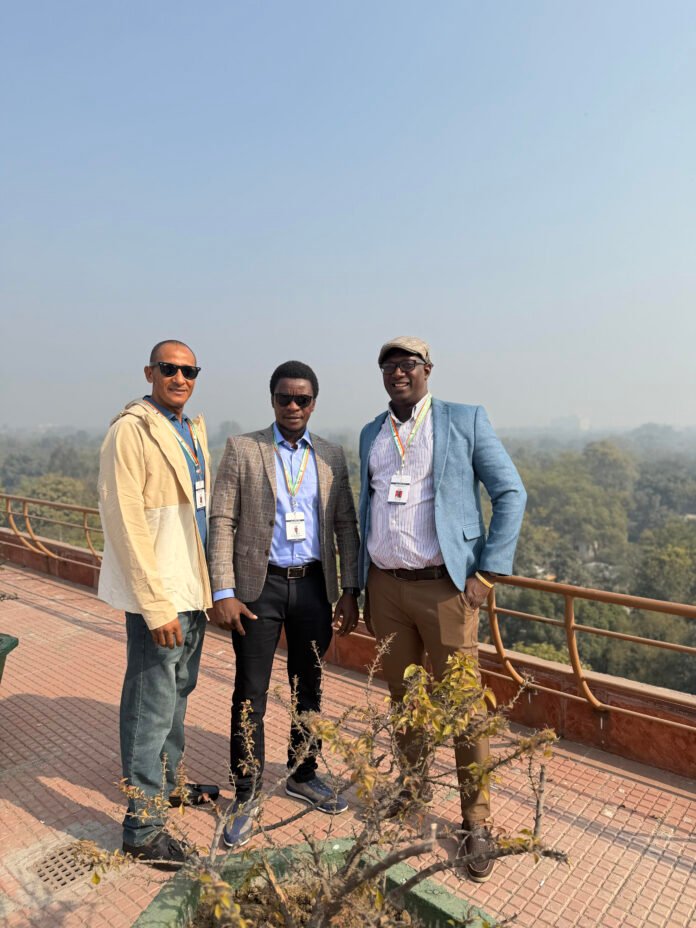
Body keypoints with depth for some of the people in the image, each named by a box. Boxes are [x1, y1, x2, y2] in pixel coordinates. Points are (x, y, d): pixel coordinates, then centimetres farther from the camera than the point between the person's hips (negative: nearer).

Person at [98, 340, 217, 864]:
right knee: (152, 707, 2)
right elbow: (125, 522, -19)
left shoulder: (194, 429, 11)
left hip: (193, 590, 9)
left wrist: (208, 584, 11)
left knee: (178, 693, 22)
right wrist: (156, 605, -21)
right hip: (156, 595, -8)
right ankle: (142, 827, 20)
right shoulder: (131, 431, -14)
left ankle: (168, 785, 42)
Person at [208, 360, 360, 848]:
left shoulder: (332, 455, 6)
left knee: (308, 687, 17)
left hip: (314, 586, 3)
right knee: (250, 693, 5)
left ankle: (303, 775, 37)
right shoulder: (243, 449, -3)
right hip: (260, 586, -3)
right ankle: (246, 796, 24)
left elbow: (346, 525, 6)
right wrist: (223, 592, -12)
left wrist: (350, 590, 1)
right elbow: (222, 522, -6)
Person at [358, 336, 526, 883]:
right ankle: (414, 784, 38)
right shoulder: (371, 434, 11)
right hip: (385, 586, 5)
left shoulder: (466, 421, -3)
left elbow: (511, 493, -3)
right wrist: (362, 585, 15)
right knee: (402, 694, 16)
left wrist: (489, 572, -10)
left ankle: (476, 821, 22)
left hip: (445, 586, -4)